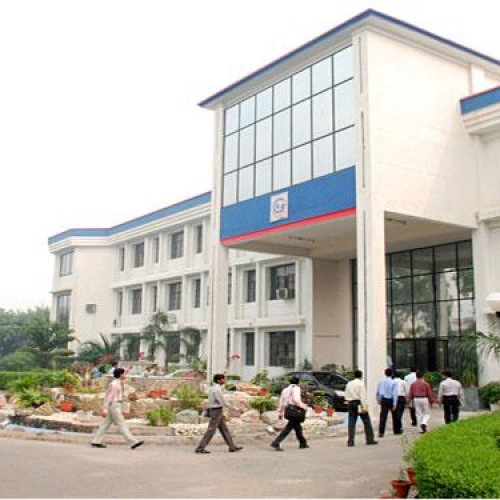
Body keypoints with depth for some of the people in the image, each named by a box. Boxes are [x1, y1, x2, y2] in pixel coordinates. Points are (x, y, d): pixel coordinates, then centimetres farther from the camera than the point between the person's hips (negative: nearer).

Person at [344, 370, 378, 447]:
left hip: (350, 403, 5)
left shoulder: (349, 384, 12)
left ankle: (350, 441, -2)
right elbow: (362, 396, -14)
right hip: (359, 403, -5)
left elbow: (346, 395, 11)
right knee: (366, 421, 6)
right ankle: (370, 439, 9)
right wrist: (364, 407, -17)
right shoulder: (361, 383, -6)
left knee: (351, 423, 3)